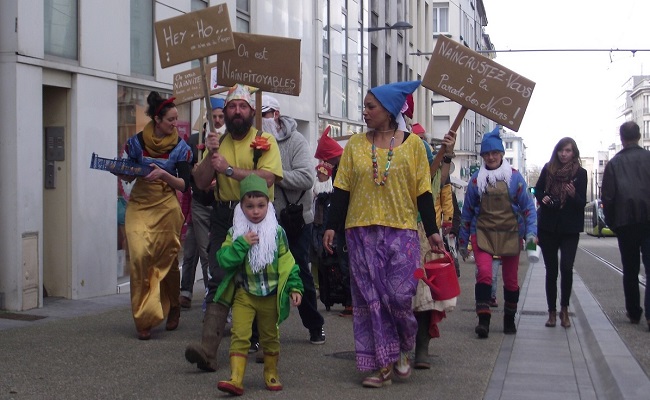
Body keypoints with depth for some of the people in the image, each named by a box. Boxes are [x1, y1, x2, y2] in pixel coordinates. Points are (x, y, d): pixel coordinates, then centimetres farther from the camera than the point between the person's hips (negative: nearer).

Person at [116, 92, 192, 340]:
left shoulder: (180, 147, -2)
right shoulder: (136, 142, -1)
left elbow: (184, 185, -7)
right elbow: (128, 174, 11)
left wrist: (164, 174, -23)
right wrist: (122, 172, -11)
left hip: (166, 206, 0)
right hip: (139, 205, 0)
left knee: (167, 259, 5)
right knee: (140, 256, -14)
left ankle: (172, 310, 29)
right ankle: (144, 319, -7)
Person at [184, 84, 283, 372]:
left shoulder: (265, 141, -1)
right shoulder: (218, 142, 13)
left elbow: (267, 178, -17)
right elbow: (201, 183, 8)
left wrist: (229, 168, -16)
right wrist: (211, 154, -7)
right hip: (223, 218, 3)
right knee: (218, 280, -7)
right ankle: (208, 349, -15)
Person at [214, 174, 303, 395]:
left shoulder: (277, 232, -1)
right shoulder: (235, 233, -2)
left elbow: (288, 263, 2)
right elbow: (223, 259, -13)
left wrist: (295, 287, -3)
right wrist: (242, 243, -22)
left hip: (271, 296, 1)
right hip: (244, 295, -1)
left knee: (270, 337, 14)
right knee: (239, 336, -10)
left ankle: (271, 375, 30)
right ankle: (235, 379, -12)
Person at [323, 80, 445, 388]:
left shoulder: (412, 143, 4)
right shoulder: (355, 144, 8)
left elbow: (423, 192, 5)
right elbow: (342, 189, 7)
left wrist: (432, 231, 1)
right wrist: (332, 226, 0)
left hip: (401, 231, -2)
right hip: (362, 232, 2)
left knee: (400, 295, -7)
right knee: (370, 298, 1)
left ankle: (403, 350, 22)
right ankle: (383, 365, 9)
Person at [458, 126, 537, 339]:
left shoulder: (514, 177, -1)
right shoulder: (476, 179, 2)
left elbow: (528, 207, 2)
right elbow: (467, 210, 9)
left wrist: (531, 232, -9)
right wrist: (463, 241, 10)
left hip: (510, 233, 1)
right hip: (483, 233, 0)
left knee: (511, 279, 9)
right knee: (484, 273, -20)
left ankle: (509, 319, 27)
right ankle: (483, 319, -18)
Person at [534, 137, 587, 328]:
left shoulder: (580, 173, -2)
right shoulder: (548, 169, 3)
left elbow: (582, 203, -4)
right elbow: (537, 191, 13)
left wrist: (573, 195, -24)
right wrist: (543, 198, -8)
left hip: (570, 229, -2)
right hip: (548, 227, 2)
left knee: (566, 267, -15)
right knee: (551, 270, 5)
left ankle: (564, 309, 2)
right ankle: (552, 312, 13)